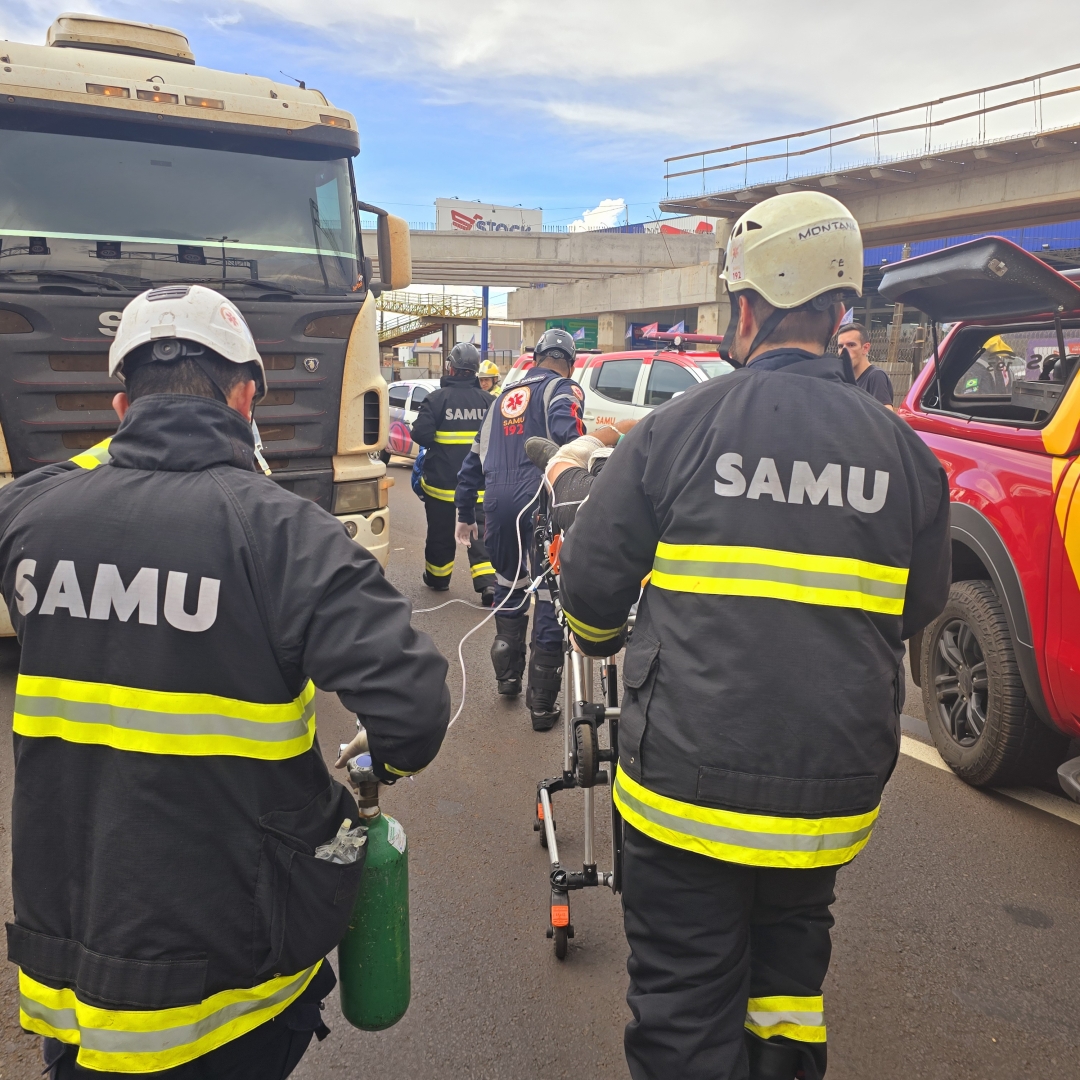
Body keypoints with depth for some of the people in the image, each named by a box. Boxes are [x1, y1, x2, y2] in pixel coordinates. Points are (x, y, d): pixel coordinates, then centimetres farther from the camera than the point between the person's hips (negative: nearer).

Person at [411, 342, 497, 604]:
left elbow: (421, 435, -17)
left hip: (441, 481, -2)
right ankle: (487, 583, -7)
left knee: (441, 533, 14)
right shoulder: (487, 400, -2)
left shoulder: (437, 398, -13)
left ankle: (437, 577, 31)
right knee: (479, 533, 6)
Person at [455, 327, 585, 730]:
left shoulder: (504, 398, 22)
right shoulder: (562, 390, 3)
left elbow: (474, 461, 24)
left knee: (508, 588, 25)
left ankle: (507, 676, 36)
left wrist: (465, 514, 30)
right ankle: (542, 704, 7)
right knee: (550, 597, 2)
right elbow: (569, 439, -19)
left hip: (499, 504, 6)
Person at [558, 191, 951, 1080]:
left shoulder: (677, 429, -12)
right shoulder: (905, 452, -3)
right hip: (833, 790, 4)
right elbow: (919, 608, 10)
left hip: (688, 781, -3)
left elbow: (591, 581, -5)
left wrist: (599, 639, 18)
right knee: (791, 948, 28)